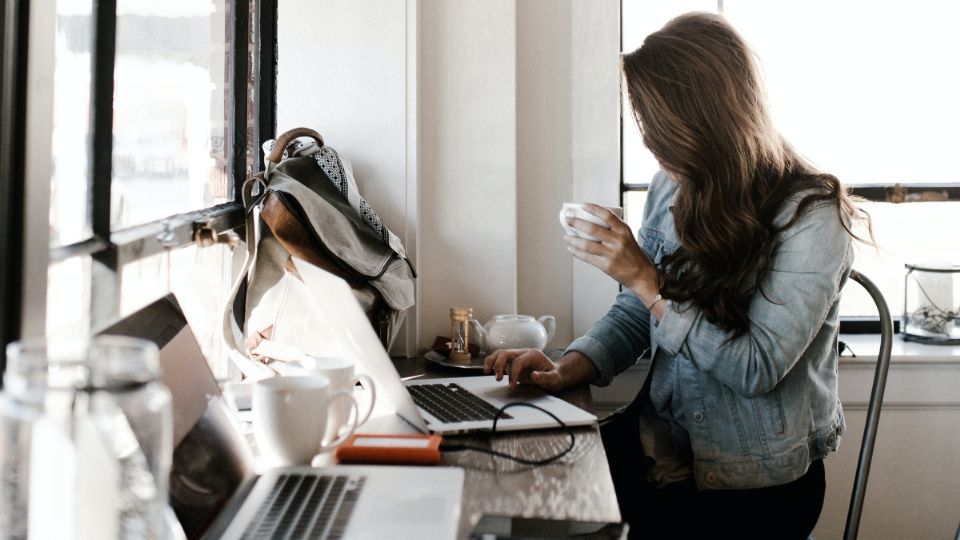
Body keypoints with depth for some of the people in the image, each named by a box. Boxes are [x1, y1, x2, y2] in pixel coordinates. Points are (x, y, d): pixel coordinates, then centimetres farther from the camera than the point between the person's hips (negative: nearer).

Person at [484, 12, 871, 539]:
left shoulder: (809, 215, -16)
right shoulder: (670, 190, 2)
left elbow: (757, 369, -20)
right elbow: (631, 317, 8)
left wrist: (646, 279, -21)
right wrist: (566, 370, -11)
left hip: (755, 482, -5)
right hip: (661, 443, 6)